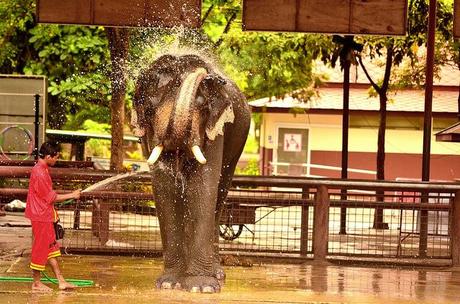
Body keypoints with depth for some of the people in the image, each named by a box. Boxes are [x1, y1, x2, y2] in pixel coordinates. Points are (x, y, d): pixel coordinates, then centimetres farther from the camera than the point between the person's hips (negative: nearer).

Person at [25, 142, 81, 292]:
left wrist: (53, 212, 19)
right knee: (40, 248, 0)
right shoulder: (39, 173, -23)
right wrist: (72, 195, -9)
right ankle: (36, 283, 11)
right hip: (40, 217, -10)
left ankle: (61, 281, 16)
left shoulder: (42, 169, 9)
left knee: (51, 247, 12)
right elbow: (52, 197, -18)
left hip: (46, 215, 10)